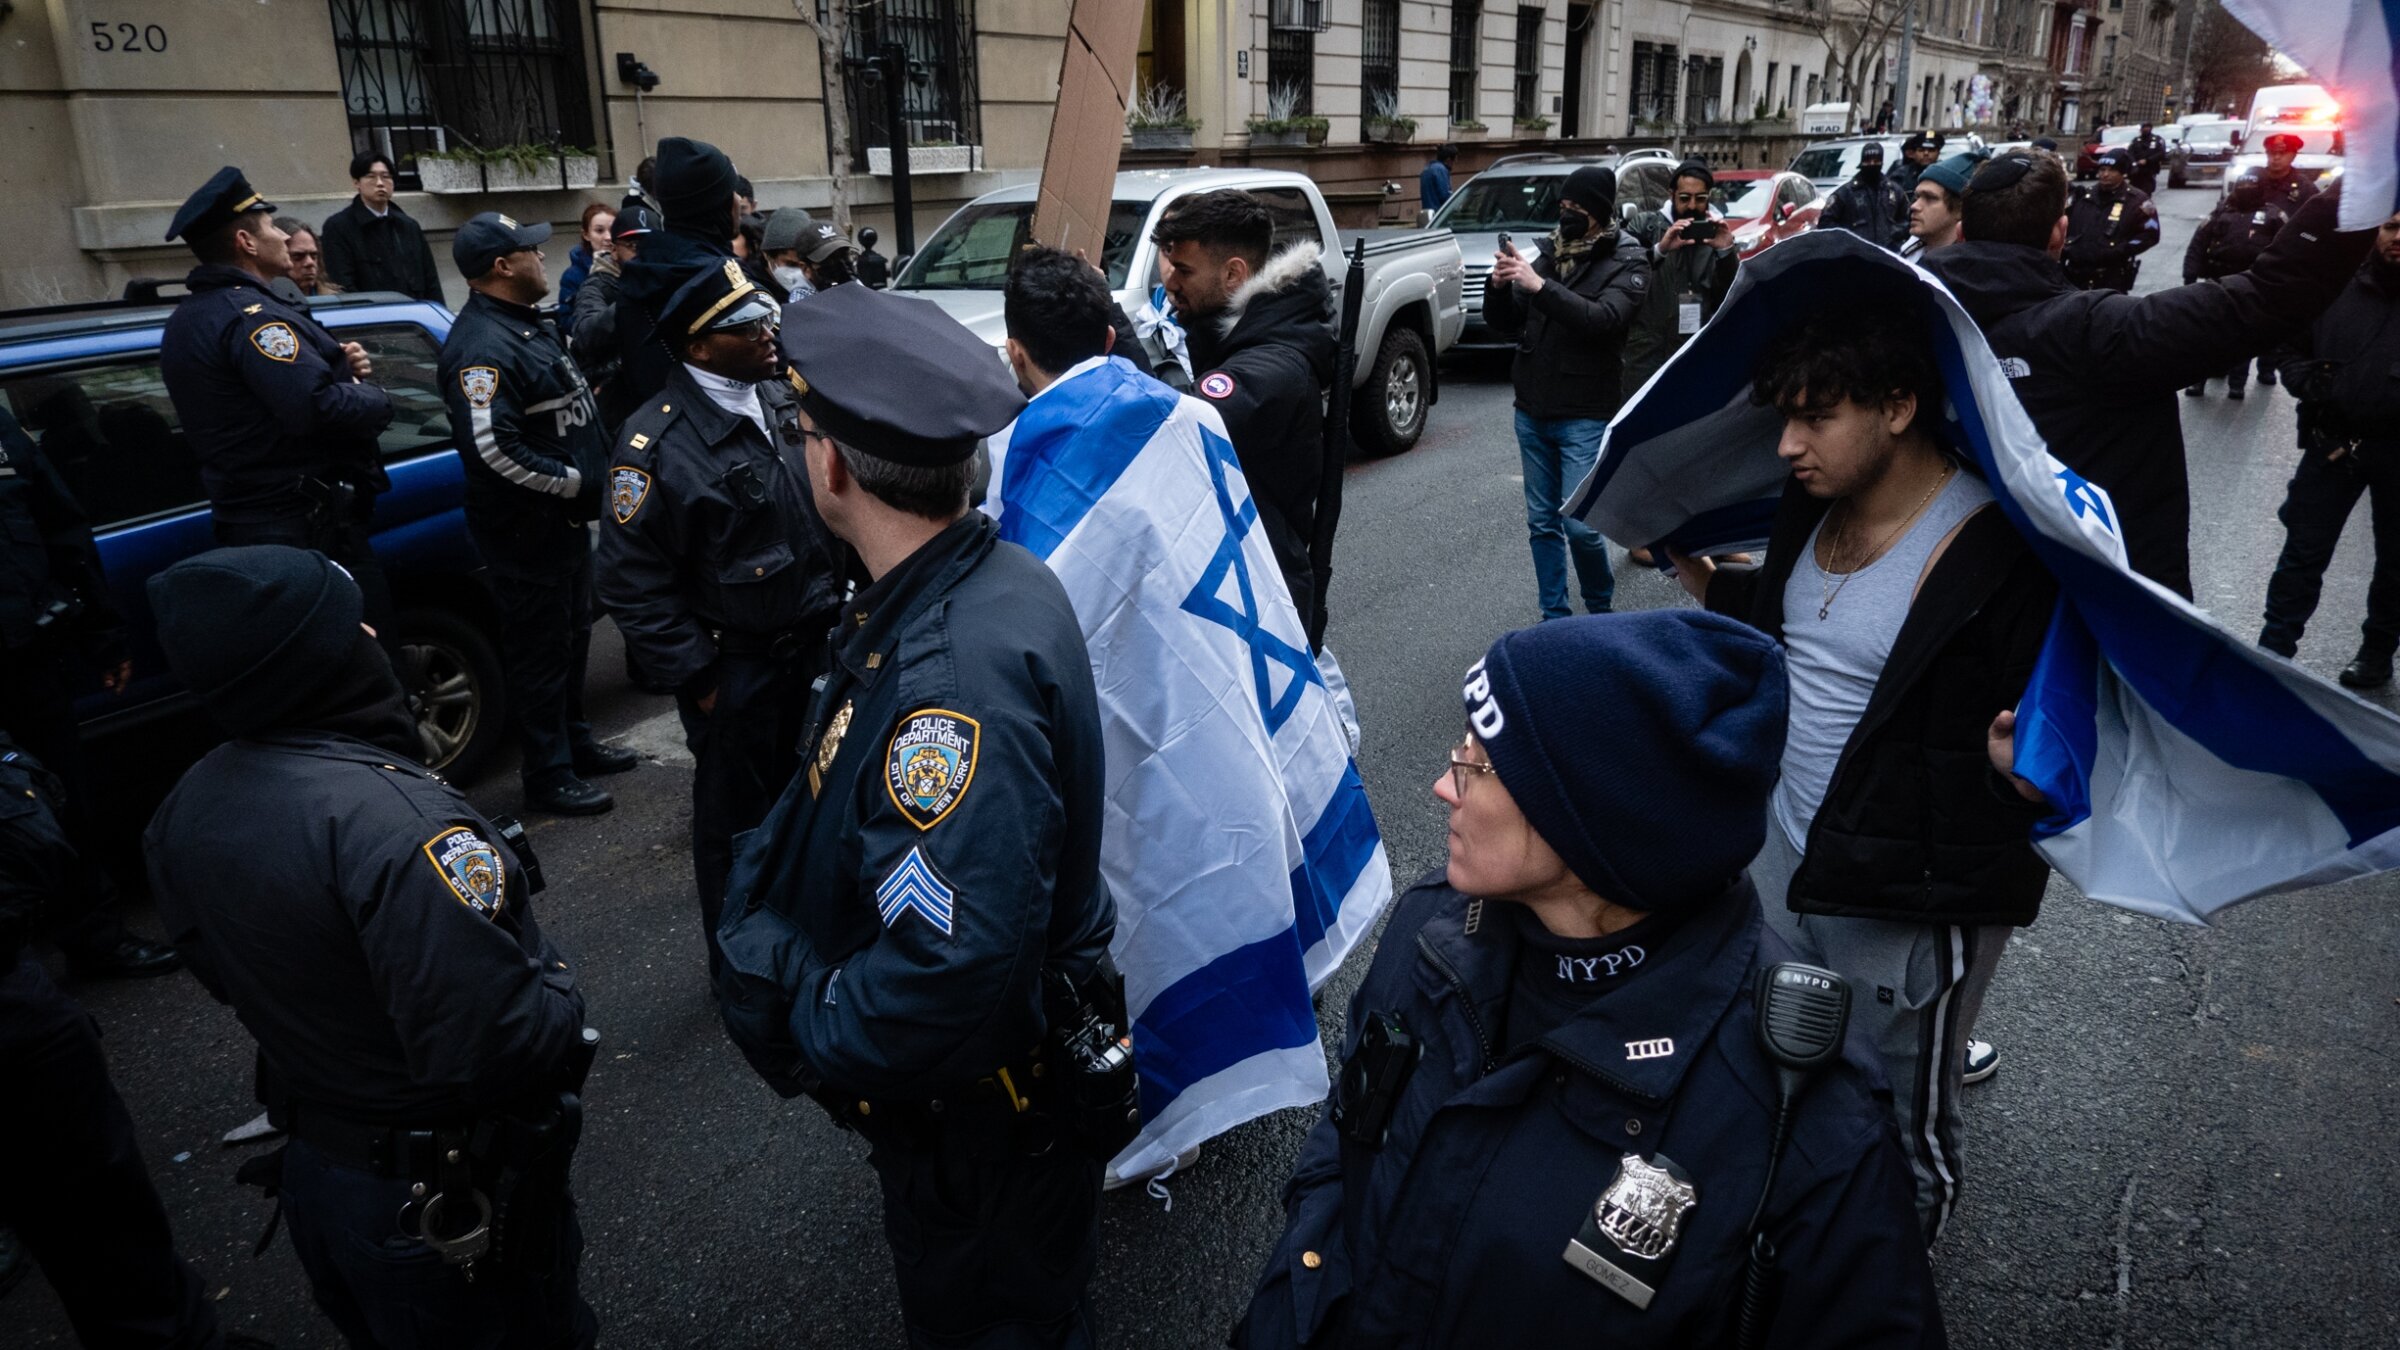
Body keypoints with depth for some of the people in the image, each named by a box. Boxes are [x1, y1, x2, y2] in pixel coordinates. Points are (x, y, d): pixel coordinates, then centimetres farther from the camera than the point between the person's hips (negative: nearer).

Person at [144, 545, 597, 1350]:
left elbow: (227, 974, 9)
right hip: (450, 1199, -7)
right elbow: (497, 1047, -36)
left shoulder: (185, 810, -7)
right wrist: (558, 985, -17)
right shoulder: (394, 819, -34)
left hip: (312, 1167, 8)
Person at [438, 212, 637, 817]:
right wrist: (571, 481, -21)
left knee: (573, 635, 21)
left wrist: (589, 473, 11)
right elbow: (493, 446, -30)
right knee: (539, 650, 1)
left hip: (565, 517, 10)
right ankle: (548, 776, 12)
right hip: (526, 527, -10)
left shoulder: (530, 324, 12)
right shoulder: (482, 346, -21)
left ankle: (576, 744, 37)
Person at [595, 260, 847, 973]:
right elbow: (633, 582, -17)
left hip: (810, 645, 6)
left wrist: (838, 602, 11)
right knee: (736, 818, 11)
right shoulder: (658, 443, -19)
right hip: (732, 668, -6)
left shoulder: (783, 400, 3)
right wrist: (695, 678, -15)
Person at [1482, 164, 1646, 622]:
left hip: (1585, 416, -5)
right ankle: (1554, 615, 21)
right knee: (1542, 522, 9)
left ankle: (1601, 610, 16)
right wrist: (1500, 285, -11)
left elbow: (1603, 319, -23)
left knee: (1580, 524, -7)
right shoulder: (1549, 251, 9)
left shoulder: (1628, 261, -5)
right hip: (1531, 411, 5)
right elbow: (1502, 324, 10)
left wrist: (1539, 285, -28)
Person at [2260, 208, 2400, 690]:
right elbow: (2294, 349, 9)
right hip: (2335, 441, 1)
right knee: (2304, 551, 4)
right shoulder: (2339, 287, 0)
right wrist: (2308, 382, -11)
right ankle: (2274, 648, 13)